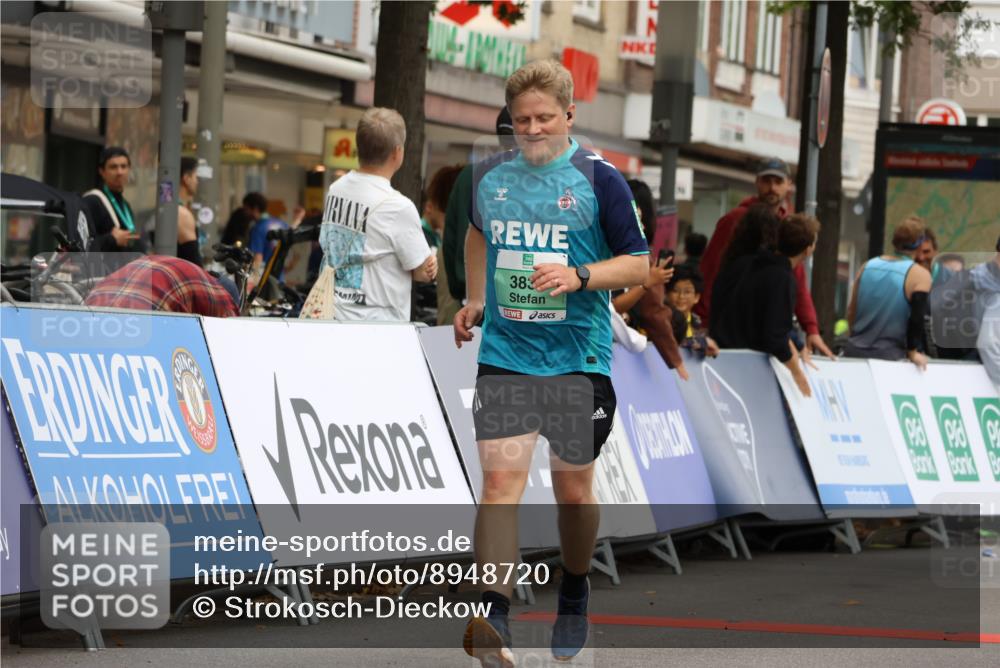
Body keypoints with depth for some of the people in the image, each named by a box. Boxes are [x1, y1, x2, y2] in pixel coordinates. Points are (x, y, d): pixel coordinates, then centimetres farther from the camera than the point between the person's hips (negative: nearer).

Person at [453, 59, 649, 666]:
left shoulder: (600, 180, -5)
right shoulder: (490, 176, 7)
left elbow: (639, 264, -4)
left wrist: (579, 276, -19)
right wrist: (474, 301, 21)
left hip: (579, 359, -2)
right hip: (504, 357, 2)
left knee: (573, 487, 10)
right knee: (501, 481, -13)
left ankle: (574, 598, 36)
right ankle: (493, 619, -22)